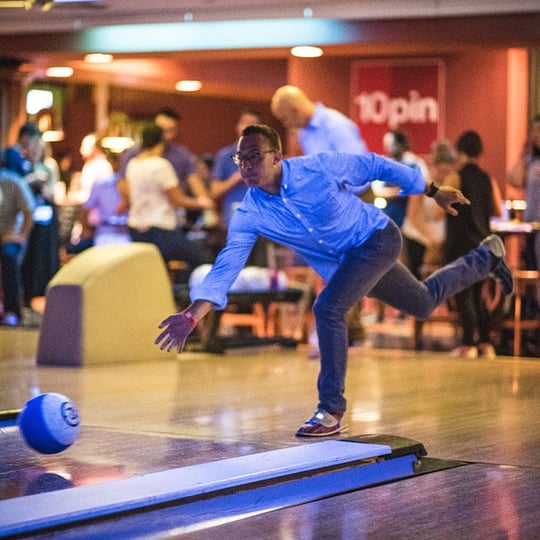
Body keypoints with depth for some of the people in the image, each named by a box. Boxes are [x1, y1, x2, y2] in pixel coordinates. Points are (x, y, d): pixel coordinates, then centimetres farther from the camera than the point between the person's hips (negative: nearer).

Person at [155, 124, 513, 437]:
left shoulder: (316, 168, -26)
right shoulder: (249, 215, -16)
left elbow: (375, 165, -13)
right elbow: (227, 265, -21)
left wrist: (433, 191, -3)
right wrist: (194, 314, -35)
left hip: (377, 237, -6)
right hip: (344, 262, 6)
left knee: (328, 308, -26)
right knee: (424, 303, 23)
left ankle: (332, 410, -14)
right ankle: (487, 257, 52)